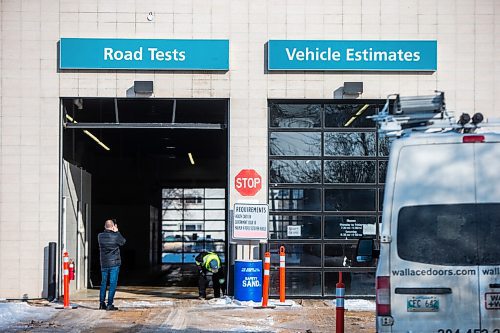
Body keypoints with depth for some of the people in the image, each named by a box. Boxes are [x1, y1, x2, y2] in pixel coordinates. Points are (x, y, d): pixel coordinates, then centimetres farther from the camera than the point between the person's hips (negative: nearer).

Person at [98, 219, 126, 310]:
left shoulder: (100, 236, -2)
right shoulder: (115, 236, -12)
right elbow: (123, 242, 6)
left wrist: (114, 232, 14)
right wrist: (117, 232, 10)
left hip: (104, 263, 4)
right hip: (114, 263, -4)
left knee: (103, 283, 14)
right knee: (113, 283, -1)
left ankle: (102, 303, 14)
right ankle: (109, 304, -4)